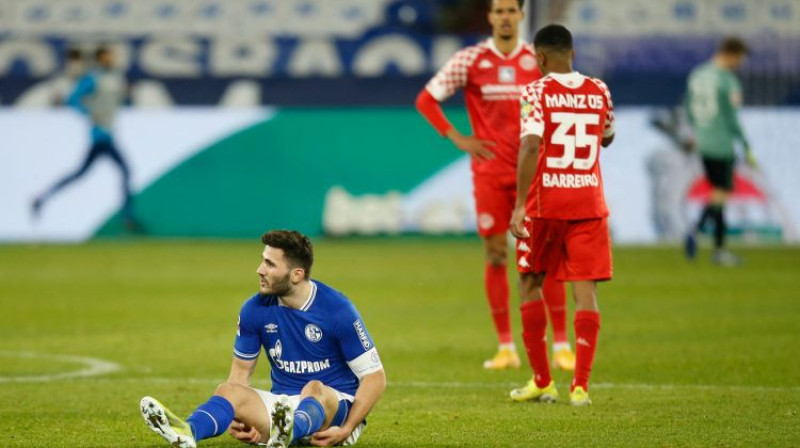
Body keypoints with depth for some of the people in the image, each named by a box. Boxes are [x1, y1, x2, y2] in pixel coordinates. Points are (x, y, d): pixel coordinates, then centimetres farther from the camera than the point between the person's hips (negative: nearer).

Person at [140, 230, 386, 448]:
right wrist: (234, 418, -10)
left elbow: (375, 377, -9)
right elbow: (240, 370, 10)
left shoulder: (337, 310, -12)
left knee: (314, 389, -37)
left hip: (335, 403, -3)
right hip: (283, 404, 3)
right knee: (229, 390, -24)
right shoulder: (255, 310, 0)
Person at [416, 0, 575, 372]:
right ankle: (505, 347, 7)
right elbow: (426, 100, 6)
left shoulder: (538, 60, 4)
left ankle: (561, 344, 1)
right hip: (489, 170, 0)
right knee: (495, 256, 0)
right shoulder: (470, 60, 1)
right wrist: (458, 139, -2)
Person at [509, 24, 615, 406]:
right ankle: (581, 385, -7)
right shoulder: (599, 91, 6)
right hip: (589, 202, 3)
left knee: (530, 283, 14)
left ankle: (542, 381, 14)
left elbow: (530, 146, -19)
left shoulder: (536, 92, -7)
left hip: (545, 202, -3)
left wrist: (520, 204, -20)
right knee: (586, 291, 0)